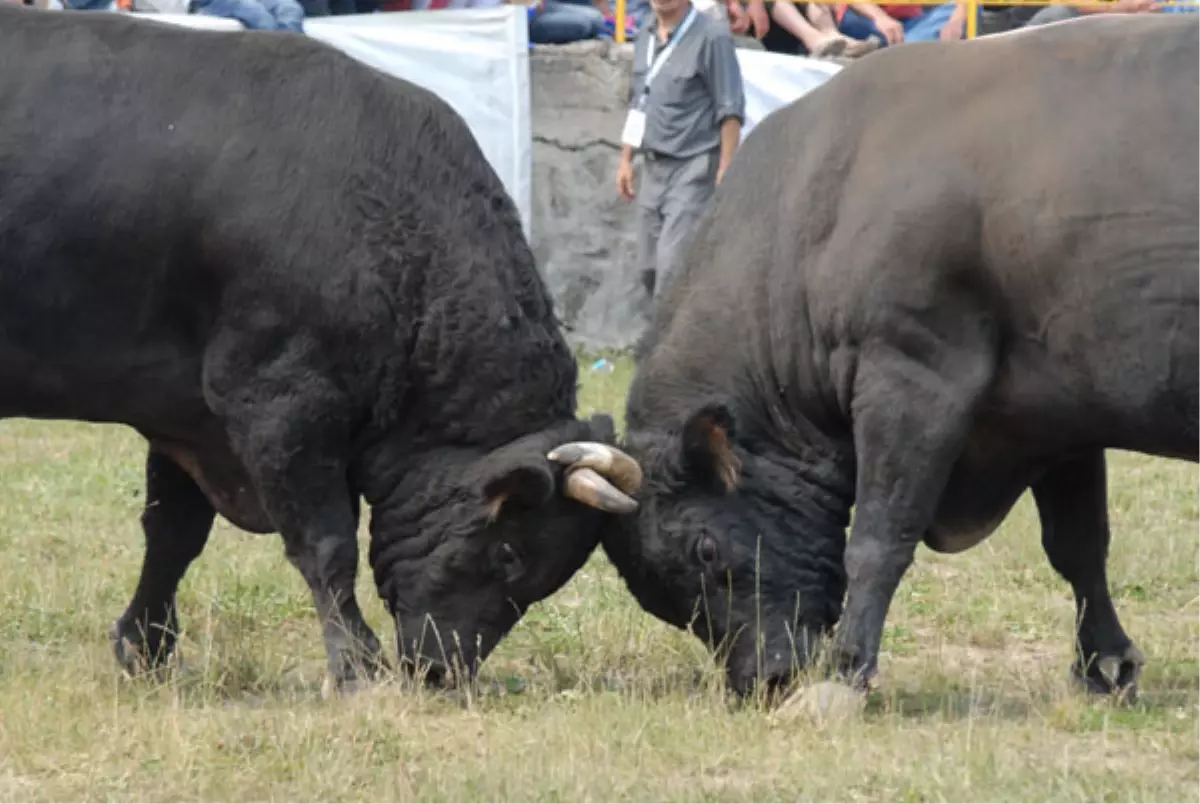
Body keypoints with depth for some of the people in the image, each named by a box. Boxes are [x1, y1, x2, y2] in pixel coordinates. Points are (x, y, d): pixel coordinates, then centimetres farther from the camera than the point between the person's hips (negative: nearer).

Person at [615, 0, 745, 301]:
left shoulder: (711, 38, -11)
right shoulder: (645, 38, 11)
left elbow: (730, 111, -11)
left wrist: (725, 171, -15)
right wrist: (625, 159, 18)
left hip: (693, 168, -7)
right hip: (653, 167, 7)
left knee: (673, 265, -14)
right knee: (650, 267, 10)